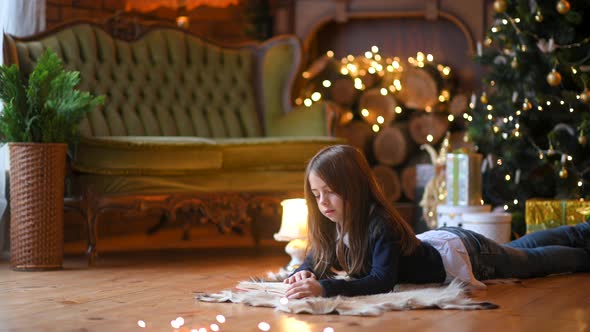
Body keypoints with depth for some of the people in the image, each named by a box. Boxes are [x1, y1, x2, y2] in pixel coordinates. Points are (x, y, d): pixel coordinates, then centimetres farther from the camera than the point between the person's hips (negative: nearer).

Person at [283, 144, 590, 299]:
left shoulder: (380, 223, -41)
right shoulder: (333, 221, -20)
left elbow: (382, 281, -51)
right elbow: (317, 260, -10)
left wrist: (325, 288, -61)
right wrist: (305, 275, -34)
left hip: (462, 254, -7)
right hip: (438, 240, 7)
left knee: (533, 260, 21)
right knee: (521, 251, 32)